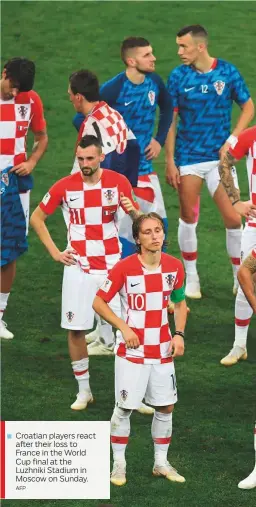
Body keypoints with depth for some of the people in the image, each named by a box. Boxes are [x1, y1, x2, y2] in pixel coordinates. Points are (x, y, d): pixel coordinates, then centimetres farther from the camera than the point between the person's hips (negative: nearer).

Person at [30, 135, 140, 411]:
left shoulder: (118, 181, -4)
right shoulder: (65, 186, -3)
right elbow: (37, 217, 9)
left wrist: (132, 210, -20)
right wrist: (54, 252, 2)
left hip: (112, 265, -1)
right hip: (78, 267, 1)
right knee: (75, 328, 1)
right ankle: (83, 390, 15)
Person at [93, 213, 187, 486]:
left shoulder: (174, 266, -2)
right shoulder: (124, 268, -15)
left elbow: (180, 302, 13)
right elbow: (98, 303, -9)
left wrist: (179, 334, -1)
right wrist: (123, 327, -17)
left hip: (163, 350, 4)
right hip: (132, 351, -4)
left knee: (166, 407, 9)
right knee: (124, 407, 2)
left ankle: (161, 463, 24)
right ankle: (118, 464, 15)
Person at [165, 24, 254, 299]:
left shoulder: (228, 71, -4)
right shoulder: (178, 76, -4)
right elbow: (170, 120, 0)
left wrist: (232, 140, -7)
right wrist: (170, 161, -3)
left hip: (219, 157, 0)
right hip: (188, 158, 0)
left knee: (233, 219, -4)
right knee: (188, 219, 4)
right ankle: (191, 279, 20)